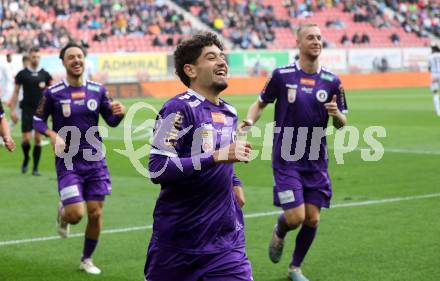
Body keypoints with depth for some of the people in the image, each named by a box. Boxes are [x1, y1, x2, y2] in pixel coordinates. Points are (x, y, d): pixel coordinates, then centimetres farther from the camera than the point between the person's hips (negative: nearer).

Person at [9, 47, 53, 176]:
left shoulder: (45, 74, 5)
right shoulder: (22, 74, 2)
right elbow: (16, 92, 4)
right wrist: (13, 110, -2)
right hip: (27, 110, -1)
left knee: (38, 139, 2)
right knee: (26, 138, -7)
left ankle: (35, 168, 10)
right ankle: (26, 158, 24)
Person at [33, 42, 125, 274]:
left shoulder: (98, 90, 3)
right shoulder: (53, 93, -5)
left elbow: (111, 121, 9)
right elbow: (38, 120, 4)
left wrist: (118, 113, -15)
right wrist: (53, 135, -16)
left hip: (95, 160, 3)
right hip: (68, 162, -3)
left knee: (95, 213, 2)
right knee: (76, 214, -14)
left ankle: (87, 259, 24)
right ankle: (63, 213, 25)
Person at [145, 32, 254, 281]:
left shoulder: (229, 112, 13)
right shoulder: (179, 108, -12)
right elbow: (157, 169, -23)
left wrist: (234, 182, 10)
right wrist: (217, 157, -27)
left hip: (226, 239, 6)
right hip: (179, 239, -6)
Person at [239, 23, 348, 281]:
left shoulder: (332, 81, 1)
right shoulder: (282, 75, -5)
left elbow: (341, 124, 8)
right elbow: (261, 103, 7)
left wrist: (336, 114, -15)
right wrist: (249, 121, -13)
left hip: (316, 161, 3)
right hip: (286, 160, -3)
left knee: (312, 219, 3)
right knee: (295, 217, -12)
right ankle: (279, 232, 26)